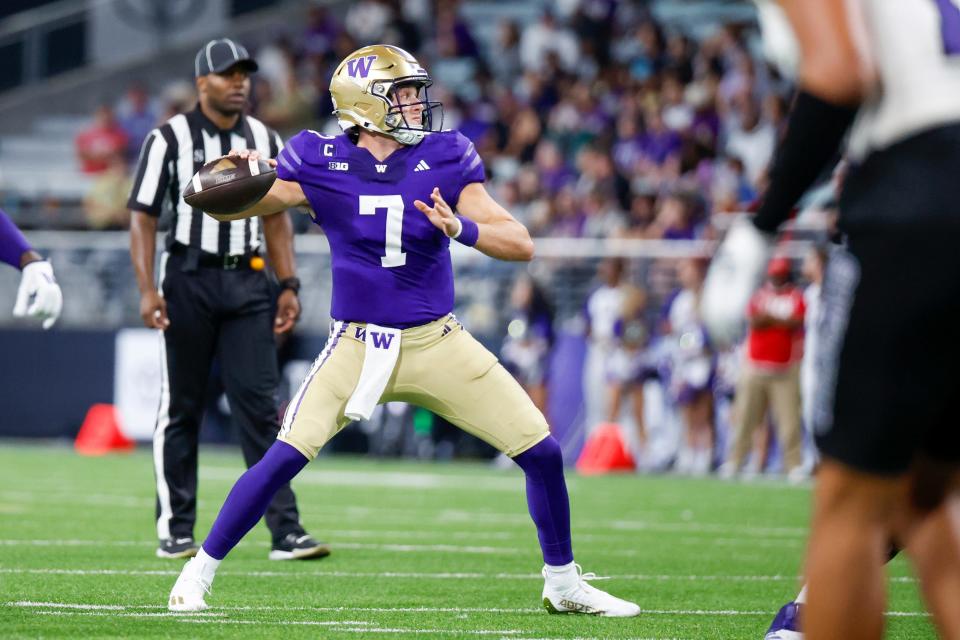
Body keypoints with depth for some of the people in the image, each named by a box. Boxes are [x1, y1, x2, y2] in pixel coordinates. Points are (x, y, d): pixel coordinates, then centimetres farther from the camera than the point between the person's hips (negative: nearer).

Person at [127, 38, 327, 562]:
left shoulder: (265, 141, 10)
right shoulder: (170, 139, -3)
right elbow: (142, 216, -5)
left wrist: (288, 286, 7)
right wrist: (147, 288, -15)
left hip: (247, 283, 3)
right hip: (188, 281, -3)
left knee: (260, 406, -3)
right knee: (180, 408, 3)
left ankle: (285, 531, -7)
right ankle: (175, 530, 12)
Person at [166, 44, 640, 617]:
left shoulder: (444, 161, -3)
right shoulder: (322, 165, -6)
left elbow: (521, 245, -7)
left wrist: (461, 228, -26)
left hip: (437, 344, 2)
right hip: (357, 347, -2)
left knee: (542, 451, -2)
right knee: (286, 457, -17)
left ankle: (564, 584, 18)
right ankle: (201, 569, 1)